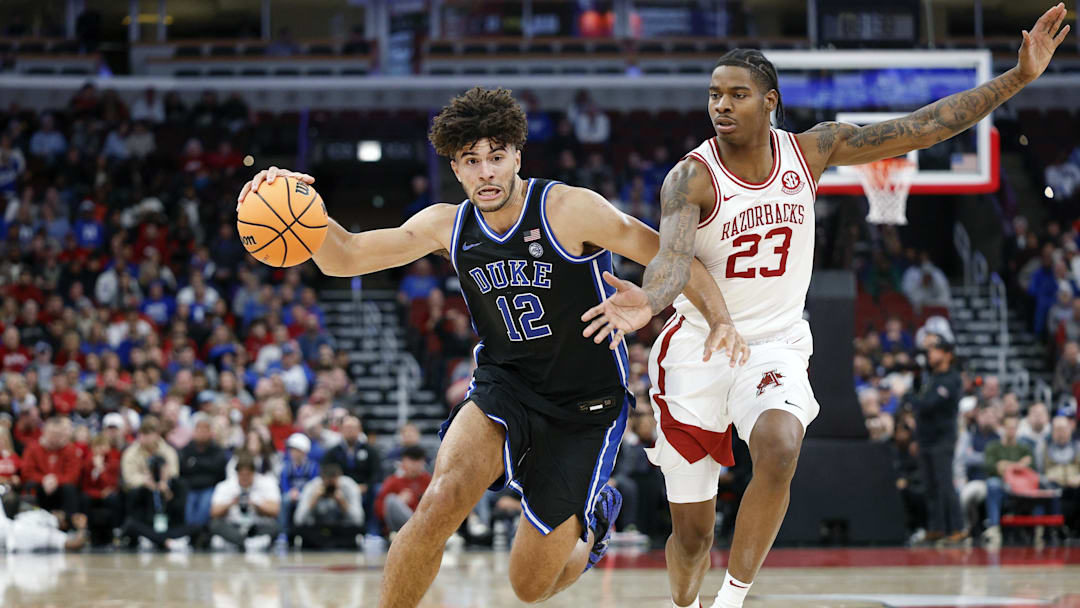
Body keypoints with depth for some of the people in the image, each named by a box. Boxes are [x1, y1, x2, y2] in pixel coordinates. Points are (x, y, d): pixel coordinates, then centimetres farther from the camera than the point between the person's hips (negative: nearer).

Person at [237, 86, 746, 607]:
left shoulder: (568, 209, -16)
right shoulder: (449, 226, -3)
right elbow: (342, 258, -4)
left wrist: (719, 319, -26)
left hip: (584, 406, -3)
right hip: (504, 388, 3)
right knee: (440, 505, -28)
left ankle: (594, 516, 37)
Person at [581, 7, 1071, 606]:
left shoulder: (811, 150, -5)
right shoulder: (691, 177, -16)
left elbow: (924, 127, -5)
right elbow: (672, 254, -35)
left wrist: (1019, 77, -11)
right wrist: (649, 301, -60)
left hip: (775, 343, 2)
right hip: (698, 347, -2)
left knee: (779, 447, -33)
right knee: (692, 532, 4)